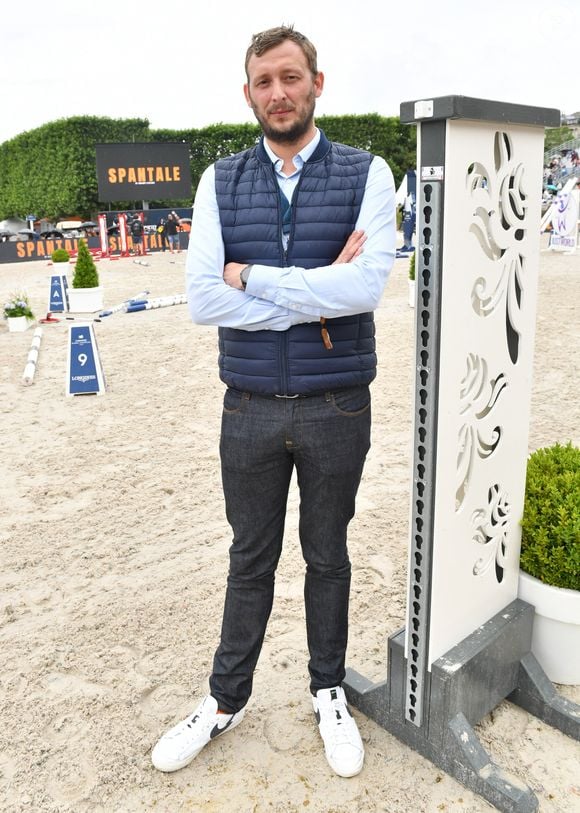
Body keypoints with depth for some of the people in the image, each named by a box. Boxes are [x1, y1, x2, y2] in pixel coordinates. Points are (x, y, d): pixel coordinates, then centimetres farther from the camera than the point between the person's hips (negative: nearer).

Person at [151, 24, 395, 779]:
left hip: (336, 409, -1)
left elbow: (367, 285, -20)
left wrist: (250, 276, -15)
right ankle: (226, 701, 36)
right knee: (251, 559, 16)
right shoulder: (220, 182, 2)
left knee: (328, 555, 16)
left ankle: (329, 694, 38)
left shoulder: (365, 174, -3)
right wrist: (315, 300, -16)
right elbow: (202, 299, -11)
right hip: (251, 409, 2)